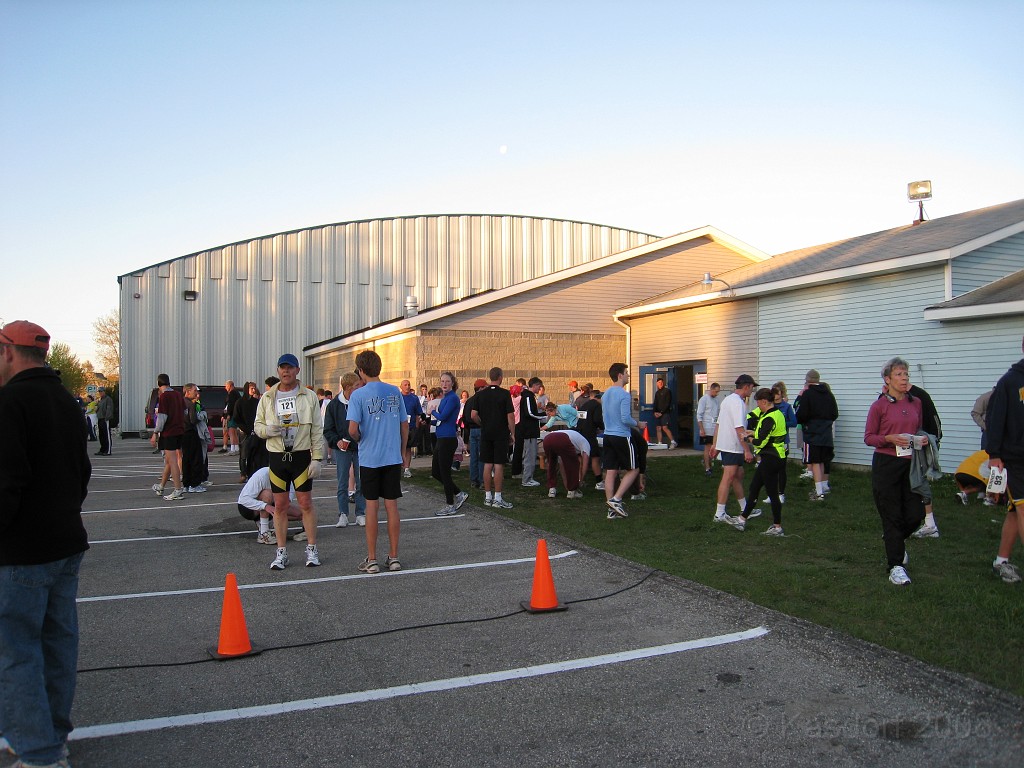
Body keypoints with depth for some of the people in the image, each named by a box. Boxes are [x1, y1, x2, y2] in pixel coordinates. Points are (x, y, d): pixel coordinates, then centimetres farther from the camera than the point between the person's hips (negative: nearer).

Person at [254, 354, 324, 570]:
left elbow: (317, 430, -1)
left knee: (306, 503, 2)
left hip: (301, 456, -2)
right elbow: (257, 424, 12)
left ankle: (312, 549, 13)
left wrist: (316, 458, -7)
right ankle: (281, 552, 15)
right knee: (280, 506, 6)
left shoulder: (309, 397, 0)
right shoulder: (267, 397, 7)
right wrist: (266, 430, -13)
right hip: (277, 456, 2)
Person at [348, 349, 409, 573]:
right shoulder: (395, 392, 3)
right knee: (392, 506, 8)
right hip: (393, 458, 3)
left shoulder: (359, 395, -9)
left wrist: (360, 440, 5)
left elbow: (352, 429, -17)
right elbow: (405, 426, 7)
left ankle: (372, 559, 11)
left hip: (369, 459, -3)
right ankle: (393, 557, 15)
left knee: (371, 506, 4)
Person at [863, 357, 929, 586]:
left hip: (910, 464, 5)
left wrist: (923, 439, -1)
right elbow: (868, 437, -3)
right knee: (892, 516, -1)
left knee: (915, 515, 4)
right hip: (886, 464, -4)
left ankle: (894, 540, 36)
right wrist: (890, 439, -19)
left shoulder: (916, 403, 9)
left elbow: (919, 430, 21)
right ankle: (895, 566, 7)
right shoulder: (879, 406, -5)